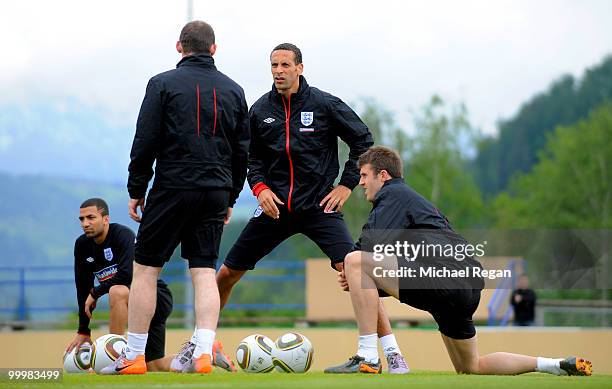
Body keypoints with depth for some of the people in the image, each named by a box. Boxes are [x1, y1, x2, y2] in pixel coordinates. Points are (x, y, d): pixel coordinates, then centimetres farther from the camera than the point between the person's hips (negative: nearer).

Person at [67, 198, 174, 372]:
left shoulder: (123, 235, -20)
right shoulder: (82, 245, 1)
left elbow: (126, 275, -34)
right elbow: (83, 290, 4)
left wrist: (95, 293, -21)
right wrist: (83, 332, 3)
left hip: (159, 298, -8)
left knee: (117, 291, -38)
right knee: (155, 368, 4)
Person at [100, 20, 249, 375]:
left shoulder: (163, 84, -2)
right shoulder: (234, 91, 10)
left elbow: (145, 143, -5)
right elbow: (242, 150, 13)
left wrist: (136, 191, 3)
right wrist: (230, 198, 21)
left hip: (173, 188, -4)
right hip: (216, 192, 4)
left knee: (145, 268, 4)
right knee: (205, 271, 6)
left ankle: (134, 357, 4)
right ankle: (204, 352, -8)